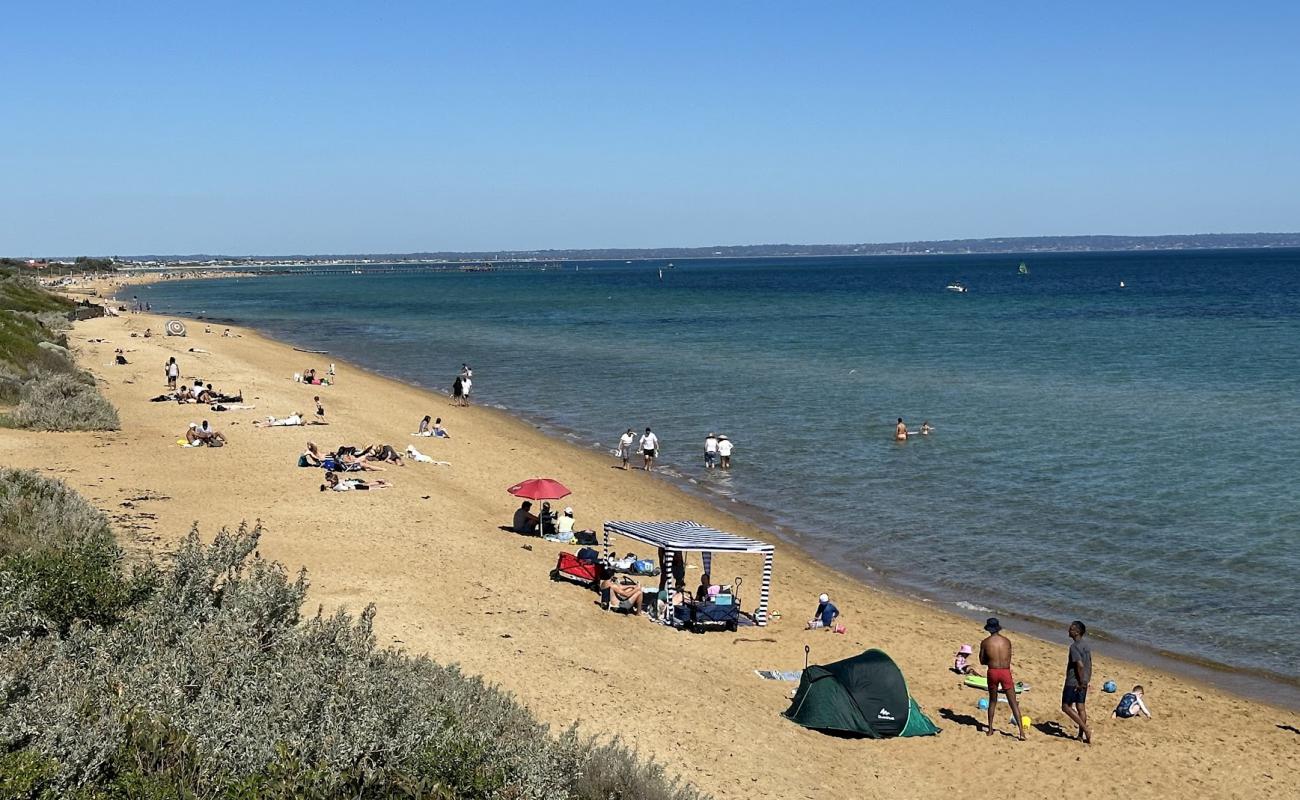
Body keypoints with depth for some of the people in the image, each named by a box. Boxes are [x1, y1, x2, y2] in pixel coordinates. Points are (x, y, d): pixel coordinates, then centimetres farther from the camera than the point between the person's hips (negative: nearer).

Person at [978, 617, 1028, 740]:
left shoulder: (985, 642, 1)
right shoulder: (1007, 641, 5)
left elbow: (982, 661, 7)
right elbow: (1008, 659, 14)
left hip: (992, 672, 0)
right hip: (1006, 672, 0)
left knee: (992, 701, 19)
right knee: (1013, 703, 2)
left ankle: (990, 729, 21)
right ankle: (1021, 732, -4)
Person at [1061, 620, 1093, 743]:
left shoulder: (1074, 646, -19)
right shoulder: (1086, 646, 9)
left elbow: (1080, 665, -26)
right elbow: (1089, 665, 13)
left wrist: (1081, 682, -19)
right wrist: (1086, 681, 16)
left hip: (1073, 682, -8)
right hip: (1083, 683, 8)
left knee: (1066, 706, 0)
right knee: (1080, 707, 12)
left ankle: (1086, 729, -6)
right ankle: (1081, 735, 14)